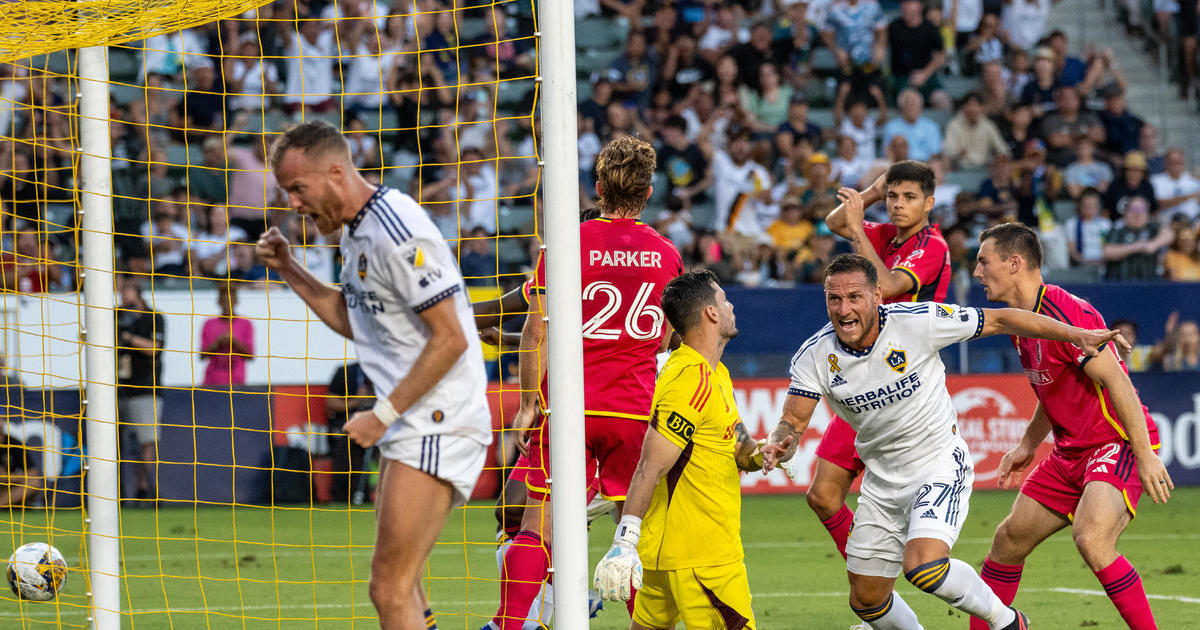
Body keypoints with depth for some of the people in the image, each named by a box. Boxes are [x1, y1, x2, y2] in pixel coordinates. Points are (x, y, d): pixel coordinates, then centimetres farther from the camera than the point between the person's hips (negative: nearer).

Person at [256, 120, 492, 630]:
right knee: (400, 587, 10)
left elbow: (450, 339, -20)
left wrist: (383, 414, -18)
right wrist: (288, 270, 17)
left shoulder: (397, 233, -18)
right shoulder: (356, 232, 14)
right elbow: (354, 322, 27)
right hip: (407, 429, 10)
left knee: (390, 588, -15)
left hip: (439, 425, -10)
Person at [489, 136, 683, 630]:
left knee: (538, 523, -2)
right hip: (636, 407, 3)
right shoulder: (666, 255, 5)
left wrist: (528, 403, -2)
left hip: (570, 404, -2)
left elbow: (537, 333, -8)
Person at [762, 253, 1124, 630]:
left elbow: (999, 320, -10)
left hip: (940, 467, -5)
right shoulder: (814, 357, -11)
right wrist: (778, 447, -35)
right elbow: (793, 424, -10)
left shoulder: (917, 321, -20)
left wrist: (1077, 335, -10)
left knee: (923, 568, -28)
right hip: (882, 482, 5)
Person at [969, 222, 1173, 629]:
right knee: (1010, 538, 11)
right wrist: (1027, 446, 22)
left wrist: (1146, 457, -26)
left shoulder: (1065, 314, -22)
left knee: (1091, 539, -30)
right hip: (1072, 452, 10)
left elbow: (1117, 382, -25)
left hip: (1119, 443, -10)